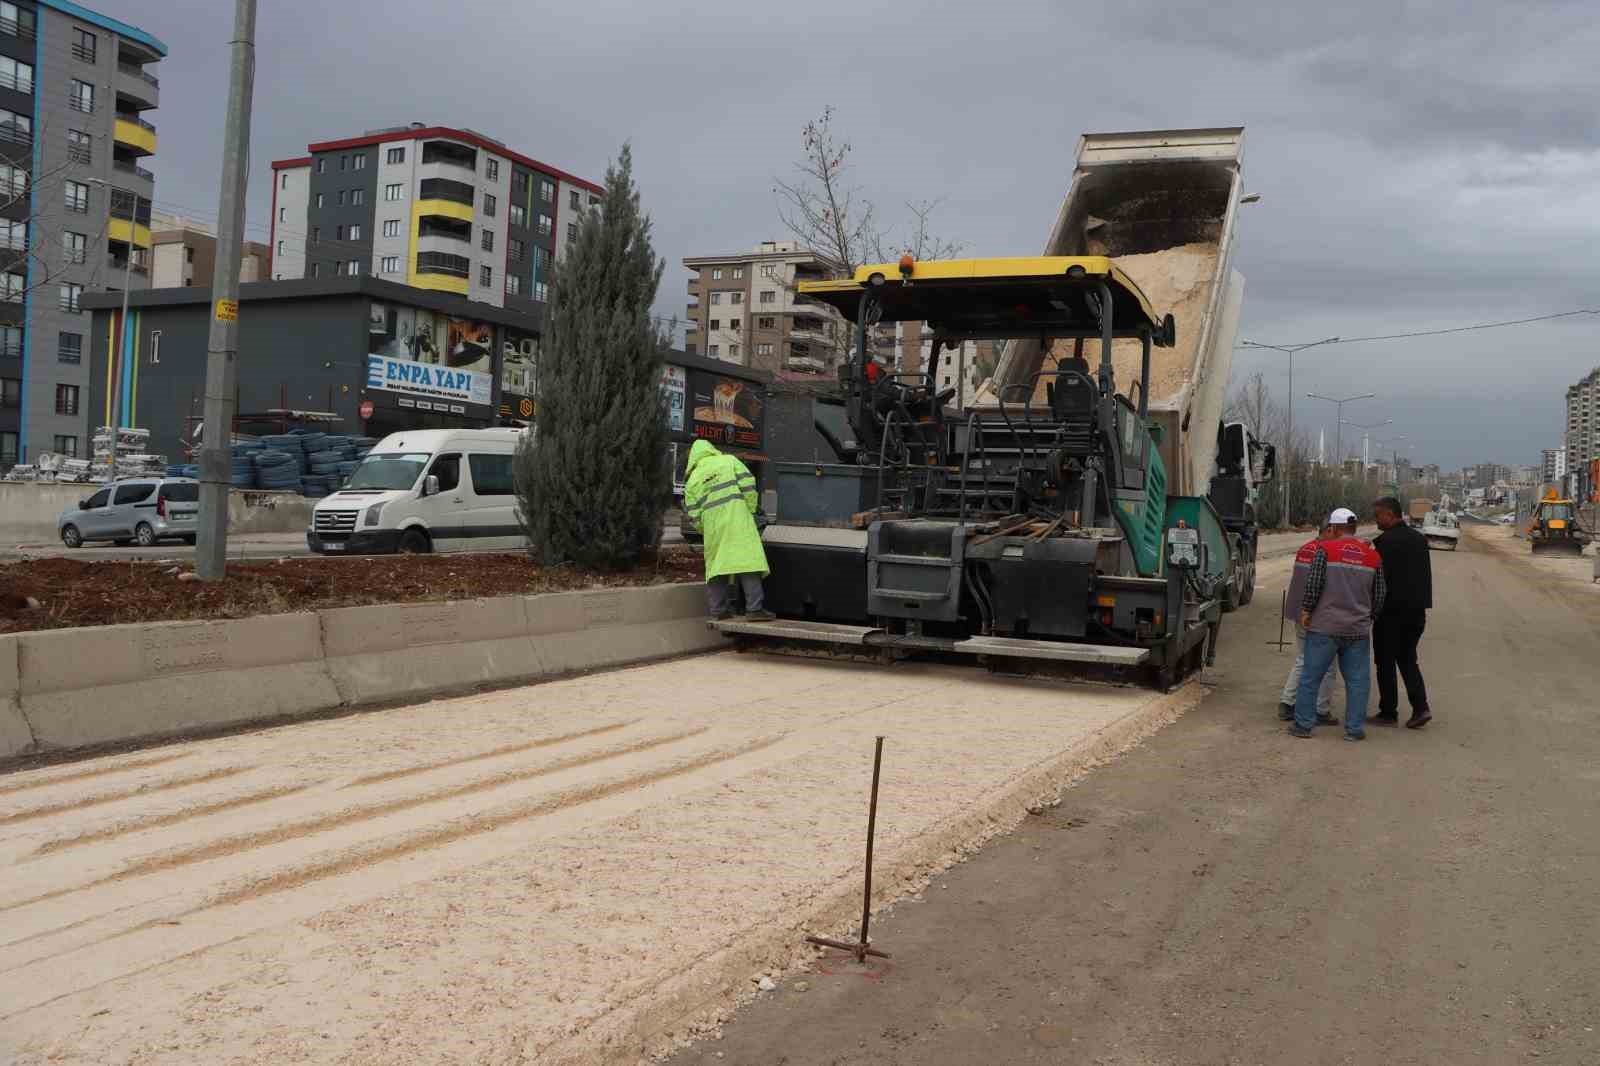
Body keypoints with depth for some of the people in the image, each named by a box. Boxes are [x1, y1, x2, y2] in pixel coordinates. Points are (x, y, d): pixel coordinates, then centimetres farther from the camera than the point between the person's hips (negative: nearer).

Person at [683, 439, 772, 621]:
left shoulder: (692, 479, 18)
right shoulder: (729, 461, 11)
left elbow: (694, 514, 11)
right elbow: (748, 485, -2)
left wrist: (706, 531, 23)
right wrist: (751, 510, 6)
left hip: (712, 526, 3)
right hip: (737, 520, -3)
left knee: (715, 564, 13)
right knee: (748, 560, -7)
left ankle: (718, 610, 12)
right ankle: (754, 608, -15)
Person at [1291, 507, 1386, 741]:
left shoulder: (1325, 549, -7)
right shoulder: (1373, 557, 7)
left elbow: (1313, 584, -12)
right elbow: (1379, 596, 11)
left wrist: (1306, 610, -1)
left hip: (1324, 627, -3)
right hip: (1359, 630, 3)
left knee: (1311, 676, 5)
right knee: (1357, 680, 10)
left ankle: (1303, 724, 10)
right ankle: (1355, 728, 11)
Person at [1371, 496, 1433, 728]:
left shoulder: (1386, 541, -15)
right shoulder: (1419, 539, 8)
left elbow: (1379, 578, -16)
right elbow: (1426, 575, 13)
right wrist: (1421, 602, 17)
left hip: (1391, 611, -7)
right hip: (1416, 611, 7)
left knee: (1386, 662, 4)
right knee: (1407, 659, 17)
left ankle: (1388, 713, 9)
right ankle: (1420, 707, 5)